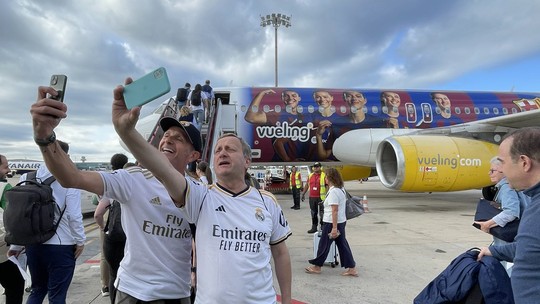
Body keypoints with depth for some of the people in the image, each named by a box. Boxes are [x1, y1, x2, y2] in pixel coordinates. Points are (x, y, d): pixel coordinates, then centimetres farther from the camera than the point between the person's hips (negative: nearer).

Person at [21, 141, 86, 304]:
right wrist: (80, 240, -2)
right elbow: (74, 216, -16)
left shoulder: (27, 179, 0)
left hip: (33, 244, 5)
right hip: (60, 246, -5)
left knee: (37, 290, 24)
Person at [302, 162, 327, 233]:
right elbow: (307, 185, 19)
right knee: (313, 213, 13)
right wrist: (303, 194, 18)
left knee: (322, 213, 0)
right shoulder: (310, 176, 12)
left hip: (321, 197, -5)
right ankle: (314, 227, 22)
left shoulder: (324, 176, -4)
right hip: (312, 197, 5)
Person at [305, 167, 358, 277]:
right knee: (342, 244, 13)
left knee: (324, 244, 5)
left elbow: (335, 210, -24)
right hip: (341, 222, 9)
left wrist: (334, 227, -23)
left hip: (332, 223, -9)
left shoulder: (333, 191, -20)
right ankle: (352, 268, 16)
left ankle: (317, 267, 20)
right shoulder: (341, 189, 9)